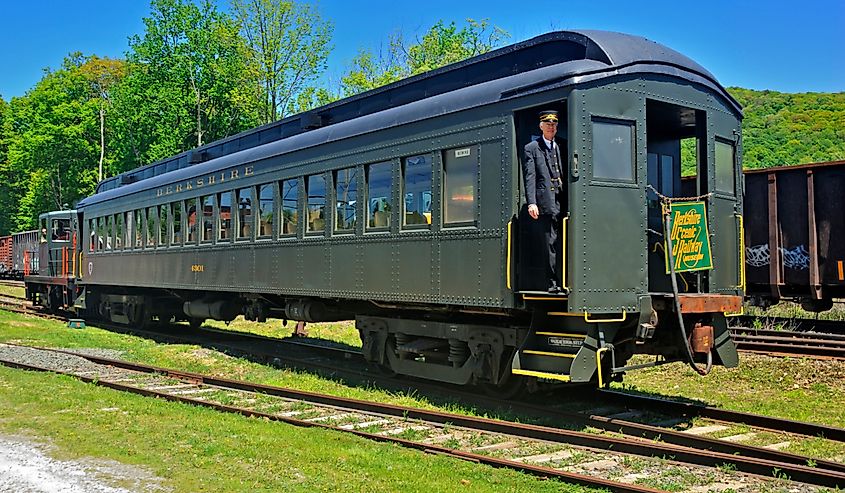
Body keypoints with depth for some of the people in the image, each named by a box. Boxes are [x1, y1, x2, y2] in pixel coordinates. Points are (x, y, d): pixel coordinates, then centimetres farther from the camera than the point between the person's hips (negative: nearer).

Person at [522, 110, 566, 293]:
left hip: (563, 202, 4)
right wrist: (531, 203, -14)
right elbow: (529, 178, -3)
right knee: (550, 245, -3)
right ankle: (552, 283, 2)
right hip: (546, 203, -4)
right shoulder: (532, 148, 5)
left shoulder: (561, 147, 19)